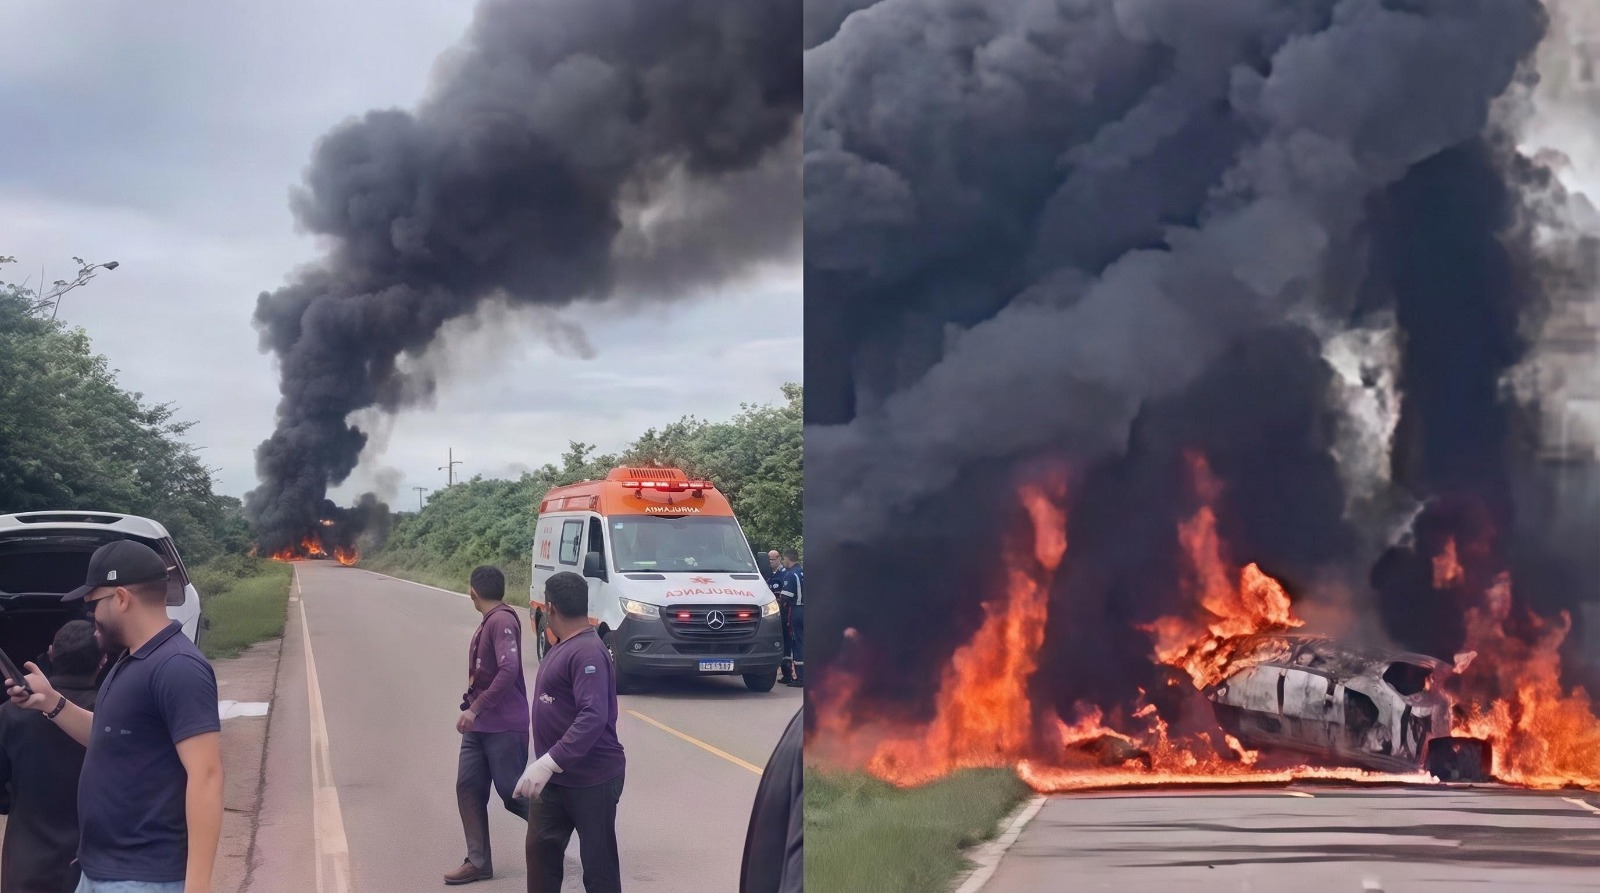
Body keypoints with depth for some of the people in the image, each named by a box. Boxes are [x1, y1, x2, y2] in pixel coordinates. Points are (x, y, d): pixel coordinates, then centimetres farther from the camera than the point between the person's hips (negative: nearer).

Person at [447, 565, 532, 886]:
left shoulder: (502, 621, -18)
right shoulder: (488, 622, 12)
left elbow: (509, 670, -29)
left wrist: (475, 708, -28)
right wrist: (472, 709, 17)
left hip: (505, 727, -9)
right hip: (480, 725, 9)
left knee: (513, 794, -2)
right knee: (468, 788, 4)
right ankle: (478, 861, 8)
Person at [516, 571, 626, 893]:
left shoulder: (587, 652, -23)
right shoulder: (561, 648, 9)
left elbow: (593, 717, -32)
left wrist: (548, 762, -37)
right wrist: (545, 766, 17)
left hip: (592, 779, -9)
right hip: (555, 777, 10)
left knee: (598, 862, 2)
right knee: (541, 849, 14)